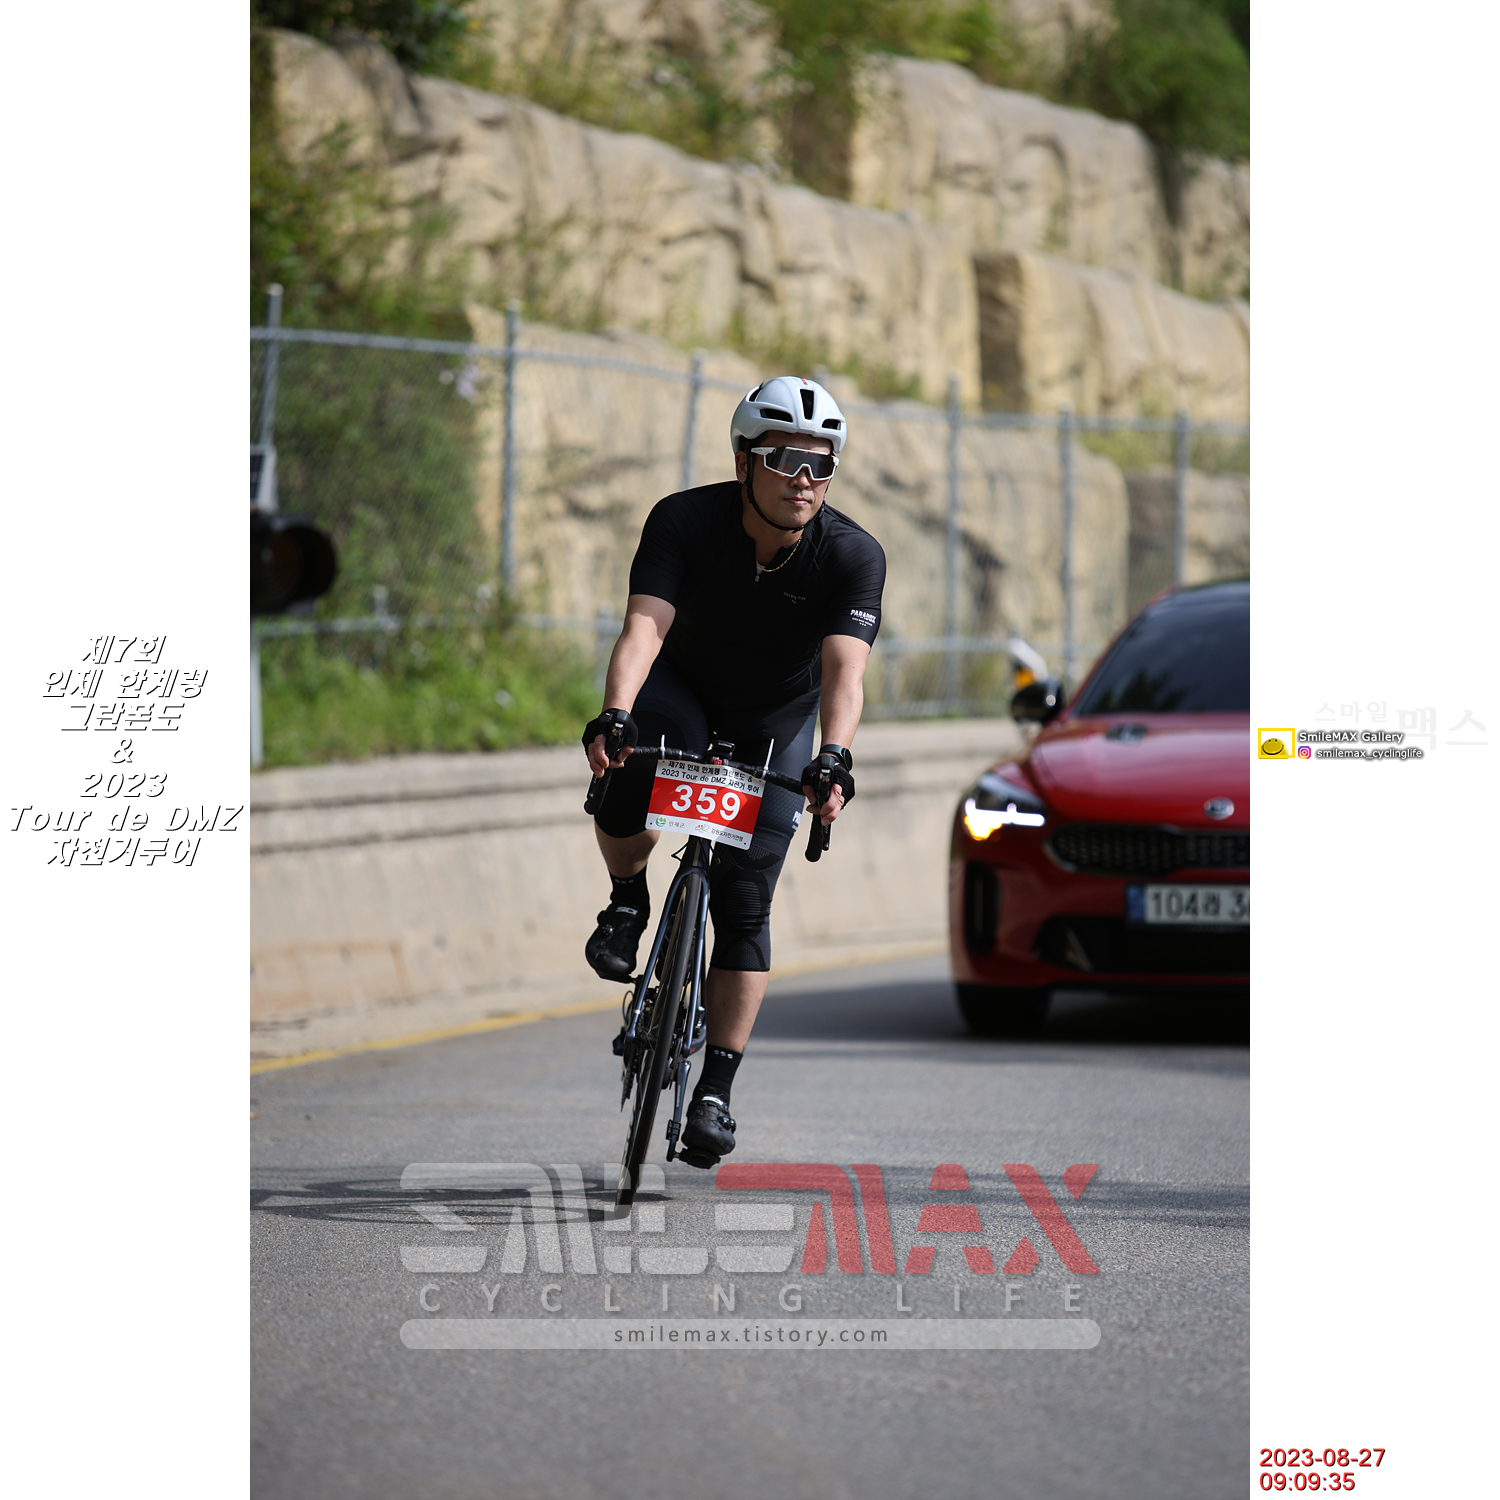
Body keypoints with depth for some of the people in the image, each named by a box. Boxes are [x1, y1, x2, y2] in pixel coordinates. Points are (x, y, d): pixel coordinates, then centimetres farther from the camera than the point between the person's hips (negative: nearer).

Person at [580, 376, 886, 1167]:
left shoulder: (854, 557, -26)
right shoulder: (684, 521, -26)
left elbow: (844, 667, -38)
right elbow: (644, 626, -37)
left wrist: (832, 760, -57)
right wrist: (613, 716, -56)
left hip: (775, 725, 1)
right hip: (682, 692, -1)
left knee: (744, 902, -7)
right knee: (630, 776, -35)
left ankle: (714, 1092, 2)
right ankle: (627, 901, -4)